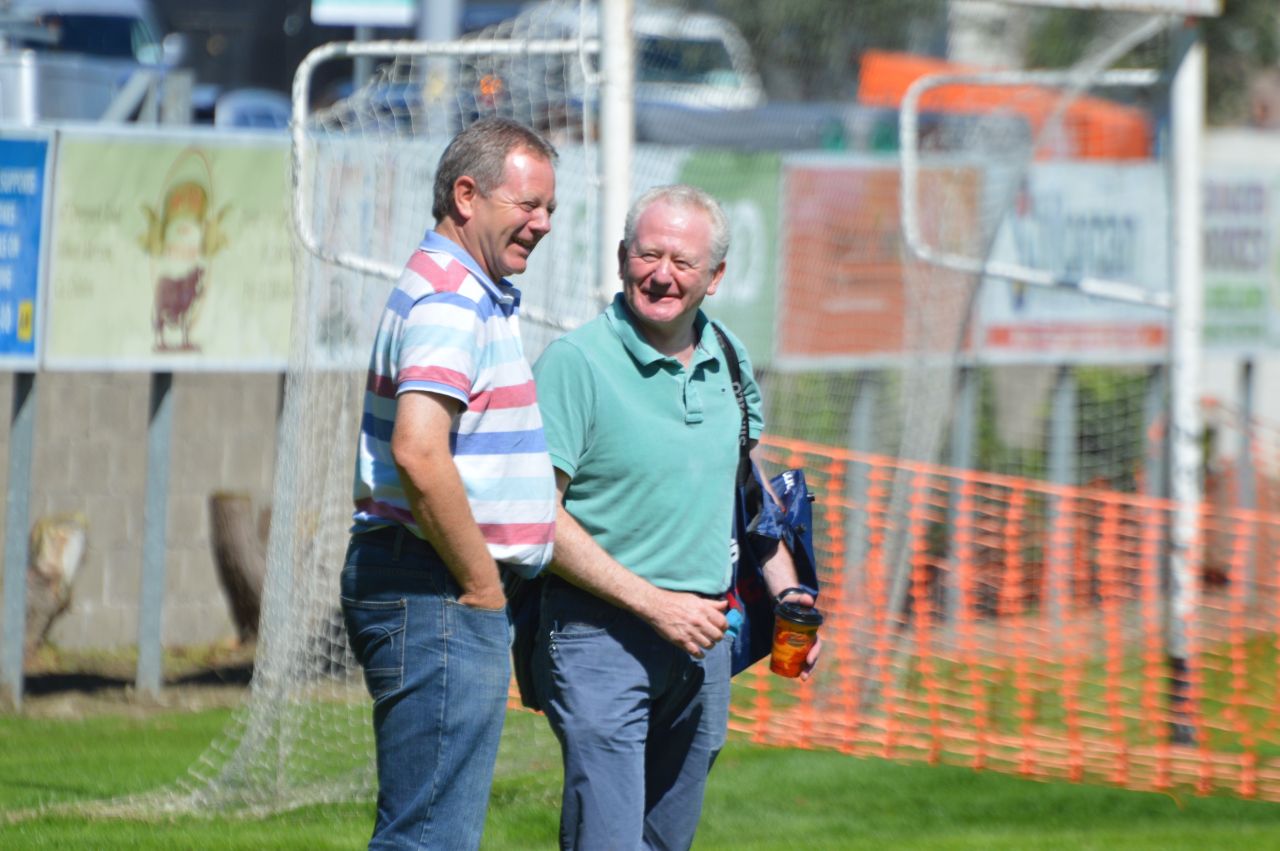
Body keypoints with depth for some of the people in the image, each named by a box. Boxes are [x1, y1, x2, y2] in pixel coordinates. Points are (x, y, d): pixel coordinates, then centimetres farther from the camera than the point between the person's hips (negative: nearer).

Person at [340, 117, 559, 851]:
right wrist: (482, 586, -18)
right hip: (437, 597, -11)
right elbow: (419, 454, -28)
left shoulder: (478, 296, 19)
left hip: (454, 594, 11)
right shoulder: (450, 300, -15)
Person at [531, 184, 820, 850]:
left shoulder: (727, 361, 9)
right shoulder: (575, 362, -11)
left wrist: (786, 593, 12)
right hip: (601, 633, -6)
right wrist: (652, 604, -15)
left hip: (702, 637, 6)